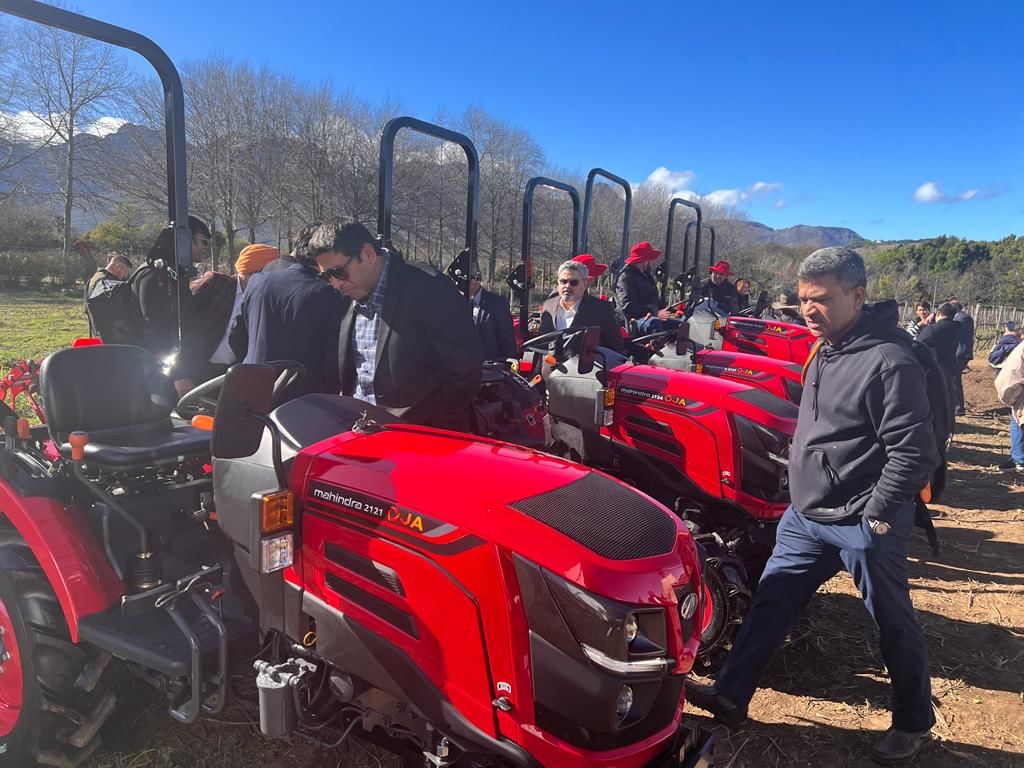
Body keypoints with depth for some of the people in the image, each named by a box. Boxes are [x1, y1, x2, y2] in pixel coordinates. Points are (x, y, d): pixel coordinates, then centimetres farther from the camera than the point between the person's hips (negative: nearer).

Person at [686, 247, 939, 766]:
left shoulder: (888, 361, -20)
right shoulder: (825, 350, 7)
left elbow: (914, 453, -20)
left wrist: (875, 516, -17)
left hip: (863, 524, -8)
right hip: (807, 514, 8)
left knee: (893, 626, 11)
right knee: (771, 601, 11)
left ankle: (913, 724, 34)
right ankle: (731, 697, 23)